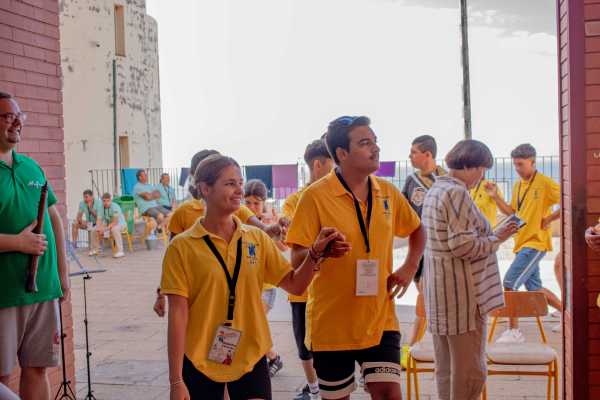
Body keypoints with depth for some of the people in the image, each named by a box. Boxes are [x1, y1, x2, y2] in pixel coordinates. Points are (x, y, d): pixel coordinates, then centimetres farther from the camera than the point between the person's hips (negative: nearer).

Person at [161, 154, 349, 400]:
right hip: (199, 362, -2)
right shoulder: (182, 247, -8)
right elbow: (177, 314, -9)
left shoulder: (257, 239, 3)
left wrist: (315, 253, -14)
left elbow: (295, 285, 4)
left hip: (250, 358, 2)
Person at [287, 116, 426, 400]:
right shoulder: (315, 196, -13)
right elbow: (297, 260, -13)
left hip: (380, 319, 3)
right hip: (331, 324, -3)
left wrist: (410, 267, 5)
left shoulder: (388, 192, 3)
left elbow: (416, 230, 20)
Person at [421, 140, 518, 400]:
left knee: (446, 368, 15)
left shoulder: (434, 191, 15)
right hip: (461, 293, -10)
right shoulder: (457, 193, -16)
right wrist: (497, 238, -8)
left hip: (439, 291, 10)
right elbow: (463, 245, -21)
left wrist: (491, 234, 17)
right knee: (470, 371, -1)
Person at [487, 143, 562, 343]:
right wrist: (496, 197, 2)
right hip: (522, 242, 8)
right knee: (534, 288, 14)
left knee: (510, 283, -12)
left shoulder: (545, 183, -12)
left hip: (536, 242, -8)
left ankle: (514, 331, -2)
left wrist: (549, 218, -15)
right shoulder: (517, 185, 11)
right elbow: (512, 212, 14)